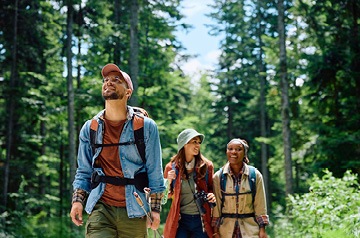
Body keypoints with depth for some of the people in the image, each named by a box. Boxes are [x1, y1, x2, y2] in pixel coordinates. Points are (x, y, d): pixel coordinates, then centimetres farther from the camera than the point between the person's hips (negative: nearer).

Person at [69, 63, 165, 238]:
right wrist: (77, 200, -2)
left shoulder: (146, 127, 0)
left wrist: (155, 208, -2)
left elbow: (154, 171, 1)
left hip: (134, 211, -1)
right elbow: (84, 171, 12)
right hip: (100, 209, 1)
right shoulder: (90, 128, 7)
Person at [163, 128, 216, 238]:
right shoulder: (172, 167, 1)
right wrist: (169, 181, -9)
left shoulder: (206, 166, 2)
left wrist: (212, 196, -7)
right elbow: (168, 196, 9)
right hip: (180, 220, -1)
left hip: (202, 220, 1)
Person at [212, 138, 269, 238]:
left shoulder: (255, 175, 0)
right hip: (226, 229, 1)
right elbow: (216, 206, 1)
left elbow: (260, 205, 1)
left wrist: (262, 230, -2)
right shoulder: (218, 176, 0)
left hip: (250, 228, 0)